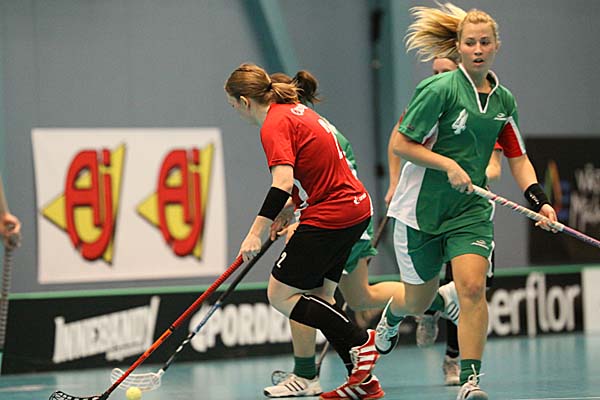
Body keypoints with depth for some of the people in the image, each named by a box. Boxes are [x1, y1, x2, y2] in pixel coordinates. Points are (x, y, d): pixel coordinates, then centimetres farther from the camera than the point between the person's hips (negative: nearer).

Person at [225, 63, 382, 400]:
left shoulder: (274, 126, -15)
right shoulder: (296, 110, 14)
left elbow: (283, 183, -27)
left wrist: (256, 232, -28)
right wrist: (291, 208, 17)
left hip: (330, 217, -10)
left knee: (280, 295, -2)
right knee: (318, 297, 14)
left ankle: (361, 342, -8)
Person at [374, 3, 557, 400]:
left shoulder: (503, 99, 4)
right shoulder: (441, 88, -13)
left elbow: (518, 158, 9)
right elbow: (402, 144, -11)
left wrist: (540, 201, -6)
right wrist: (449, 164, -21)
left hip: (471, 210, 3)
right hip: (422, 207, -3)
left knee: (472, 288, -19)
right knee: (418, 303, 11)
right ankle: (392, 312, 48)